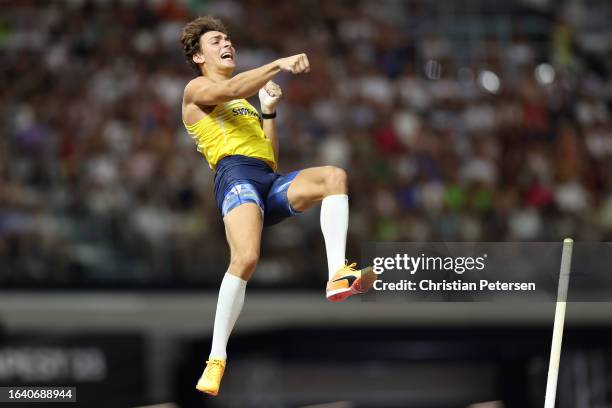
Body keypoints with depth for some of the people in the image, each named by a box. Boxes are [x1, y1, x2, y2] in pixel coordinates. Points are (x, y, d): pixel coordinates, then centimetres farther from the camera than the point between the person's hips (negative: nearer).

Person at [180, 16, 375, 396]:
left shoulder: (244, 105, 37)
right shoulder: (196, 90, 16)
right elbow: (229, 89, -9)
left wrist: (269, 110, 24)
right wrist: (278, 64, -14)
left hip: (271, 183, 6)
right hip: (235, 173, -6)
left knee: (334, 176, -23)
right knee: (246, 257, -30)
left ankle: (338, 276, -39)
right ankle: (217, 358, -24)